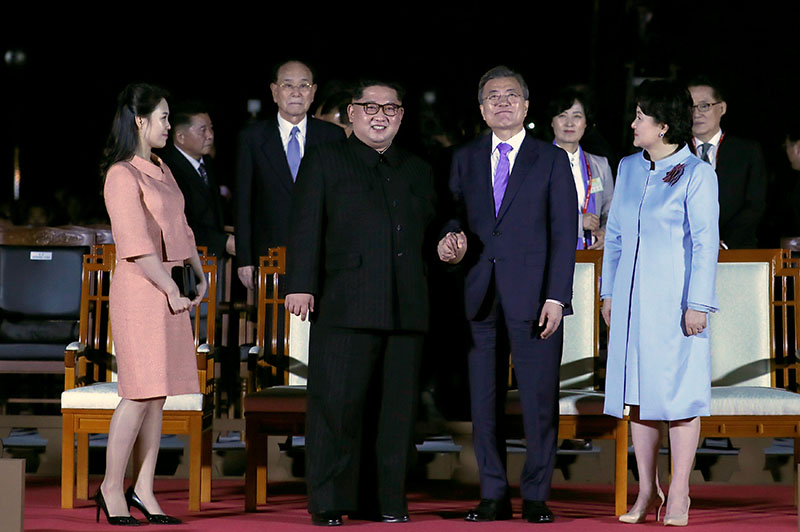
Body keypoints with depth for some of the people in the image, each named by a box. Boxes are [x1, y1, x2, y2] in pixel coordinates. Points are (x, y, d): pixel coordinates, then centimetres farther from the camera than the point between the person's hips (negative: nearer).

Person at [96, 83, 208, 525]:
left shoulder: (161, 171, 17)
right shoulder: (122, 175, -11)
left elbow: (179, 228, 24)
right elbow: (137, 245, -16)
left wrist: (199, 273, 14)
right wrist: (171, 291, -15)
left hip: (168, 287, 8)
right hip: (140, 288, -8)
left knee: (157, 394, 6)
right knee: (141, 392, -9)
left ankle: (143, 489, 10)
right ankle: (111, 488, 0)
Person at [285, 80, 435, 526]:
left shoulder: (419, 171, 22)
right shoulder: (325, 162, 10)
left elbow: (427, 232, 27)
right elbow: (306, 227, 2)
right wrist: (301, 284, -8)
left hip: (407, 307, 4)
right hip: (346, 306, -4)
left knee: (397, 408, 3)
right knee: (337, 404, -6)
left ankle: (387, 501, 10)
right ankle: (329, 503, 0)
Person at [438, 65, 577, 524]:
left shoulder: (552, 160, 6)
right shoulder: (466, 160, 15)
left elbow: (564, 234, 1)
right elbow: (457, 217, 17)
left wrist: (556, 297, -8)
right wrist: (452, 239, -8)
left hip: (533, 295, -3)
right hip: (480, 296, 3)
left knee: (539, 400, -4)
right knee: (484, 400, 4)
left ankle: (537, 496, 5)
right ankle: (494, 496, 12)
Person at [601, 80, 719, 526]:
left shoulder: (697, 173, -8)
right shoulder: (629, 168, 10)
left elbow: (705, 243, -9)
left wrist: (697, 304, -13)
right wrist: (609, 291, 14)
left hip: (675, 300, -6)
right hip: (632, 297, 6)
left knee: (679, 391, -2)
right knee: (637, 391, 7)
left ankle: (679, 494, 5)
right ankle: (648, 492, 15)